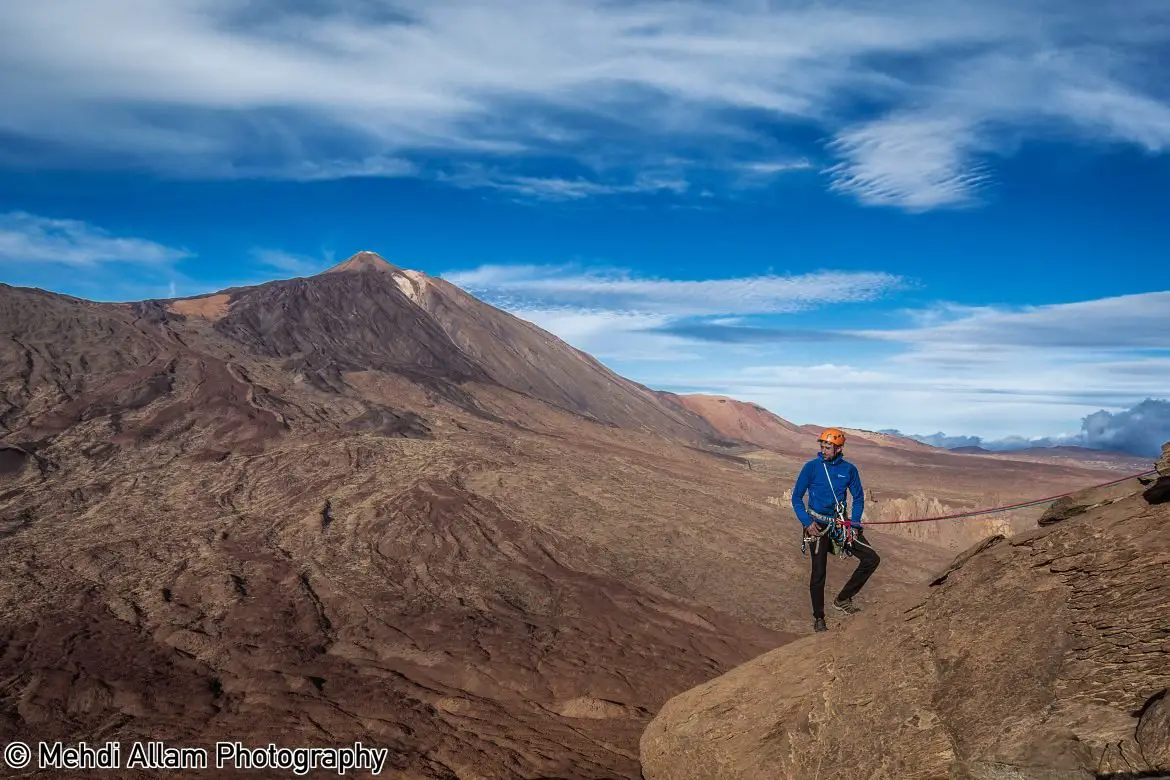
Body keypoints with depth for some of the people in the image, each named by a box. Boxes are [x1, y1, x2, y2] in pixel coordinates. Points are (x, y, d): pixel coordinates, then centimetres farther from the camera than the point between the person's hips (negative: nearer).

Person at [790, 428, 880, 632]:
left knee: (872, 558, -6)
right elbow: (796, 498, -4)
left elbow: (858, 498, 9)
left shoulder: (849, 469, -1)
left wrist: (854, 525, -4)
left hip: (841, 523, 3)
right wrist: (807, 522, -15)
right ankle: (818, 618, 15)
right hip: (818, 524, -3)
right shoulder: (811, 467, -9)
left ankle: (843, 599, 8)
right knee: (819, 572, -3)